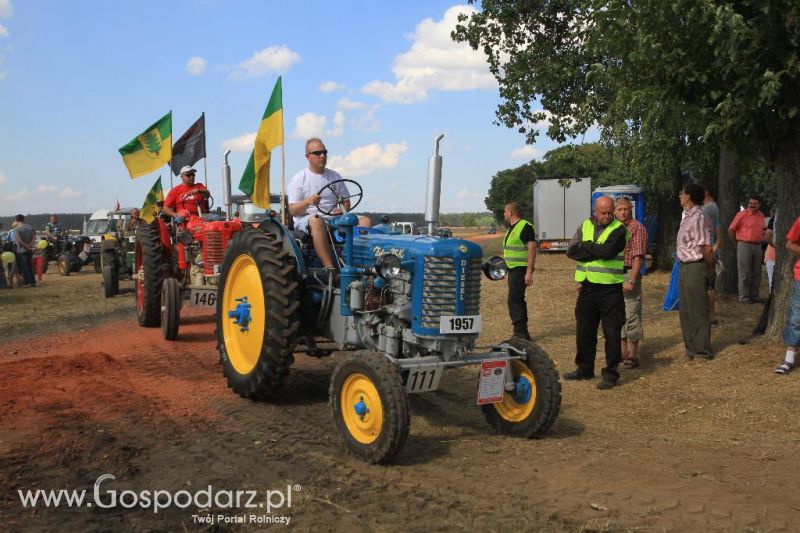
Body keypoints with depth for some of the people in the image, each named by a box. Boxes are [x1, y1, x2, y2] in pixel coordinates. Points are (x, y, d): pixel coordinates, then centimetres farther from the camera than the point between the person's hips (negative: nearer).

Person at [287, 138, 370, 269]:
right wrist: (307, 202, -26)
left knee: (364, 221, -17)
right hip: (306, 220, -4)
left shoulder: (334, 176, 18)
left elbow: (346, 202, 20)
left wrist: (341, 211, -5)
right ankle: (329, 268, -46)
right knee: (316, 221, -40)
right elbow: (292, 210, -4)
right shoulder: (299, 178, 4)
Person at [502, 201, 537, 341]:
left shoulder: (525, 227, -14)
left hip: (521, 269, -10)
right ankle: (522, 332, 20)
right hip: (513, 269, 10)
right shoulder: (512, 228, 15)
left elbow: (532, 249, -19)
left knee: (514, 300, -14)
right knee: (518, 300, 13)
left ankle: (520, 332, -12)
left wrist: (529, 272, -24)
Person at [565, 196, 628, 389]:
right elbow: (571, 252, -4)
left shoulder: (619, 229, -5)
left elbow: (607, 251, -22)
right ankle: (584, 369, 28)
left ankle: (611, 373, 11)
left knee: (612, 333, 1)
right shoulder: (585, 226, 8)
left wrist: (586, 246, -8)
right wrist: (597, 251, -13)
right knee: (584, 331, 13)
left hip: (610, 290, -5)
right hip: (587, 288, 5)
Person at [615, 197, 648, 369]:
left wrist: (631, 281, -20)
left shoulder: (637, 228, -7)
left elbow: (638, 257, -14)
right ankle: (623, 352, 22)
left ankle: (633, 355, 3)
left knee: (631, 316, -4)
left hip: (629, 275, -7)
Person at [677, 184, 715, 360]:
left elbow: (707, 248, -19)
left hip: (696, 268, -10)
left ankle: (702, 351, 11)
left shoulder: (698, 218, -19)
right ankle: (691, 347, 29)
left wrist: (710, 269, -9)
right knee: (685, 310, 17)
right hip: (685, 266, 10)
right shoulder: (687, 216, 12)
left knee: (698, 311, 0)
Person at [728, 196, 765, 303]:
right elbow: (731, 230, -3)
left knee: (756, 273, 9)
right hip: (744, 246, -6)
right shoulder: (742, 214, -6)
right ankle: (744, 297, 2)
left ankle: (754, 295, 19)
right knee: (744, 274, -3)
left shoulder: (761, 215, 11)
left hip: (758, 246, 6)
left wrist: (760, 240, 15)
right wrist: (736, 243, 3)